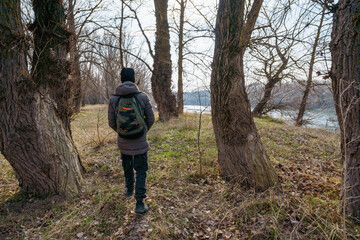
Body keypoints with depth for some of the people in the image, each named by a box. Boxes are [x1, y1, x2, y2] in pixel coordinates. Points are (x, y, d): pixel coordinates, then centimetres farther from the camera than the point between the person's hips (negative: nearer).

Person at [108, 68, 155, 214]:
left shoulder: (113, 99, -7)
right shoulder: (143, 97, -11)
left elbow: (112, 123, -2)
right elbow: (151, 119, -4)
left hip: (123, 142, 3)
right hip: (140, 142, -2)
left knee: (127, 167, 25)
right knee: (141, 171, 8)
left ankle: (129, 189, 48)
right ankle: (140, 204, 8)